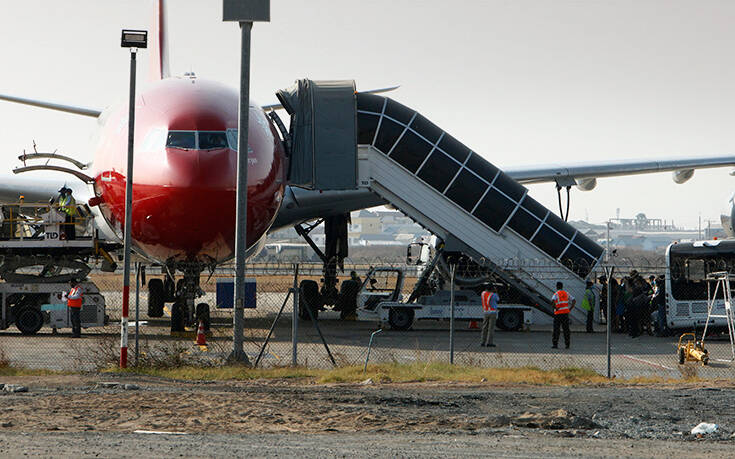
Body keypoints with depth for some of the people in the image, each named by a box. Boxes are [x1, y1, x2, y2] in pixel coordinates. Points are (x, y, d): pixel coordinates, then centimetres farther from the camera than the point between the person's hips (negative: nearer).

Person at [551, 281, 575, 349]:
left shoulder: (556, 294, -6)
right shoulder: (567, 293, 9)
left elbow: (552, 301, -27)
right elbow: (574, 301, 6)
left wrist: (555, 308, -13)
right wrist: (570, 309, 5)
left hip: (558, 313, -4)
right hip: (566, 313, 4)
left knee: (556, 329, 0)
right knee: (566, 329, 8)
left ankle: (555, 344, -5)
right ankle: (567, 344, 8)